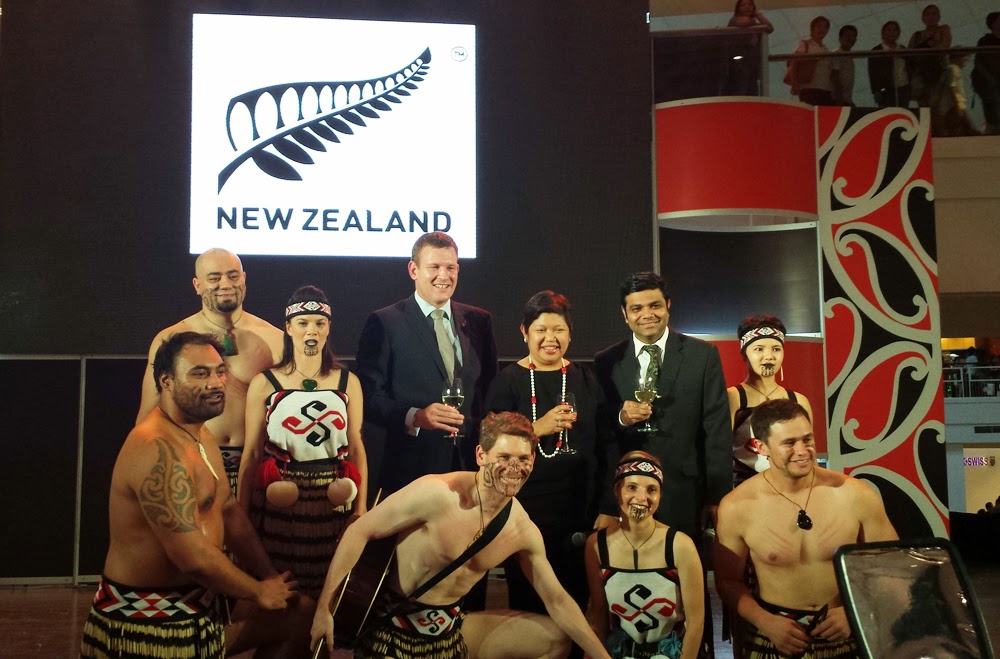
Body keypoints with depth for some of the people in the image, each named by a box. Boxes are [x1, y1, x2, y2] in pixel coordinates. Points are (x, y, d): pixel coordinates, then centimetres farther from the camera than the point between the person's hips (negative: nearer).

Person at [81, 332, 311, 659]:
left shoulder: (200, 435, 7)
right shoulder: (159, 449, -25)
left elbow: (230, 511, 13)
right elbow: (194, 557, -28)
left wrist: (272, 579, 5)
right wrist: (259, 592, -13)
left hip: (196, 600, 10)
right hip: (149, 617, -9)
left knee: (302, 614, 14)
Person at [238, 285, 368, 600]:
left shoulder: (348, 382, 5)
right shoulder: (264, 384, 0)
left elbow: (356, 448, 6)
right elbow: (251, 453, 2)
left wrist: (361, 508, 1)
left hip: (334, 503, 2)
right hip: (278, 504, -1)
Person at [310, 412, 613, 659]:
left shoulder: (525, 531, -5)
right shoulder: (436, 492, -22)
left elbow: (556, 599, 5)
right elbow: (360, 531, -18)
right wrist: (324, 607, -20)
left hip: (452, 625, 6)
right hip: (395, 627, -5)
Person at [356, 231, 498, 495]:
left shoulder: (479, 321, 12)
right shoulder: (384, 323, -2)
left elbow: (491, 392, 15)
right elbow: (369, 397, -6)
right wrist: (414, 417, -22)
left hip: (471, 465, 4)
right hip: (412, 468, -3)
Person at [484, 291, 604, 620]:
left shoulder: (585, 379, 10)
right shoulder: (508, 381, 1)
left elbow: (600, 443, 12)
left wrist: (601, 511, 5)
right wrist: (538, 428, -18)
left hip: (579, 510, 3)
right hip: (527, 510, -2)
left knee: (575, 602, 4)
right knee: (528, 604, 2)